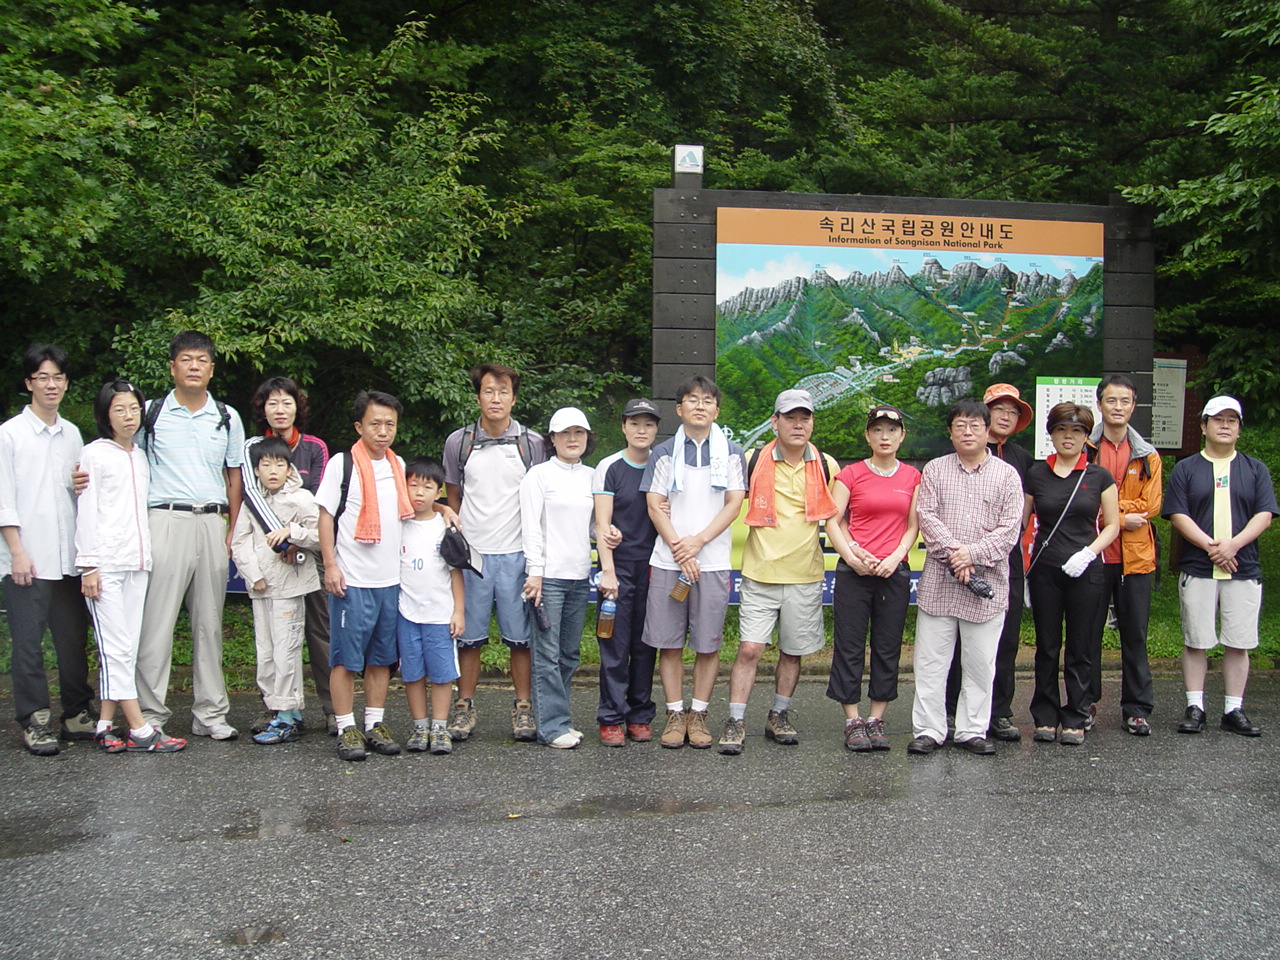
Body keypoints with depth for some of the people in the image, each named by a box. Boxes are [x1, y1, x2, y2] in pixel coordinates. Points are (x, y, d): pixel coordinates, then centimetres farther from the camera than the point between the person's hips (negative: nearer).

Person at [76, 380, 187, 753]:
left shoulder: (141, 456, 16)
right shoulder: (95, 454, 0)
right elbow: (86, 512, -4)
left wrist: (148, 555, 12)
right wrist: (89, 564, -9)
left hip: (137, 562, 6)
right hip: (105, 563, -6)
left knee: (126, 648, 5)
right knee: (116, 648, -6)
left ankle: (105, 726, 12)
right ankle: (140, 731, -6)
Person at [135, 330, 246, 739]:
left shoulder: (227, 418, 12)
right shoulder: (150, 413, 6)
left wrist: (234, 530, 8)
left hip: (212, 522, 3)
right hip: (166, 520, -2)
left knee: (209, 624, 7)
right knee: (156, 622, -5)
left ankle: (210, 713, 14)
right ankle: (150, 714, 4)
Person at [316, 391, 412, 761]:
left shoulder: (399, 465, 11)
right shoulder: (342, 465, -4)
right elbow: (326, 516, -4)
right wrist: (331, 566, -11)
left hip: (391, 578, 5)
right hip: (352, 580, -5)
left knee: (382, 656, 10)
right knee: (346, 657, 0)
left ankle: (376, 723, 19)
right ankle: (346, 728, 9)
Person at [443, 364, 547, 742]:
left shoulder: (532, 444, 4)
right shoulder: (458, 442, 7)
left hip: (517, 554, -1)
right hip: (471, 553, 1)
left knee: (521, 636, 2)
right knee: (468, 634, 6)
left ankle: (523, 707, 13)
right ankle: (465, 705, 18)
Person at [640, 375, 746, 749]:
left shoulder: (731, 452, 8)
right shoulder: (664, 453, 9)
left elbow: (733, 504, 2)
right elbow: (656, 507, 4)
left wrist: (697, 542, -9)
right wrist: (679, 550, -8)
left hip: (714, 561, 0)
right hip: (667, 561, 0)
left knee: (708, 644, 2)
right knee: (668, 642, 2)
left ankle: (698, 714, 14)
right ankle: (675, 714, 13)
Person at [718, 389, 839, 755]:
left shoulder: (826, 467, 2)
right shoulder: (755, 461, -3)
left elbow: (837, 514, 17)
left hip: (805, 576, 2)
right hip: (760, 573, -2)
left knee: (793, 651, 11)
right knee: (749, 649, -7)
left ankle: (778, 717, 28)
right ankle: (735, 722, 3)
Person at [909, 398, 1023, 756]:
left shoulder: (1007, 475, 5)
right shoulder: (934, 470, 8)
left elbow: (1009, 528, -3)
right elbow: (927, 516, -2)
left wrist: (973, 554, -15)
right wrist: (952, 553, -15)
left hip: (987, 583, 0)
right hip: (938, 581, 0)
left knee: (980, 663, 7)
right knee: (931, 659, 3)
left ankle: (972, 730, 19)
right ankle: (928, 730, 12)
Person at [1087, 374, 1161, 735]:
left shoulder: (1148, 456, 9)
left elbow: (1151, 505, -2)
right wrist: (1121, 517, -13)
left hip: (1135, 556, 2)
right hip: (1093, 554, -2)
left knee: (1134, 634, 6)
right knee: (1088, 633, 6)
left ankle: (1137, 708, 15)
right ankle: (1085, 703, 17)